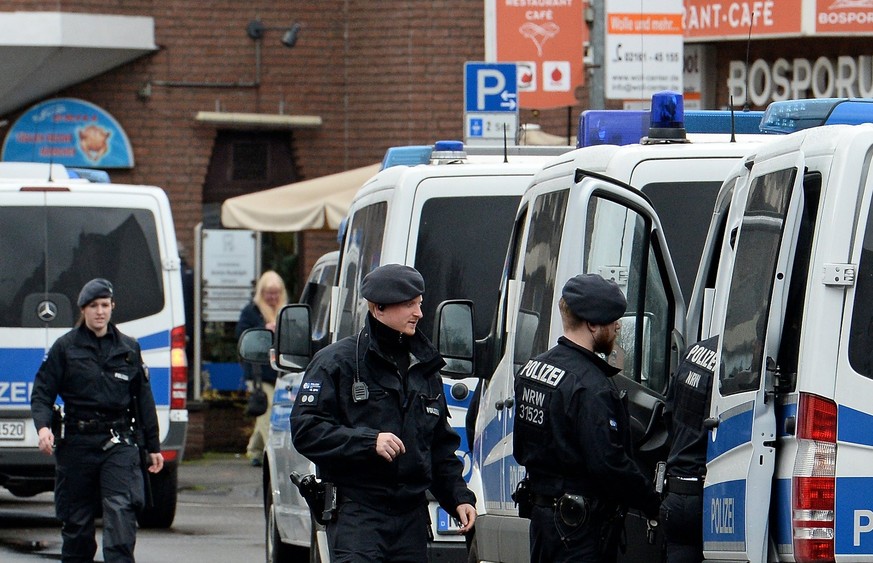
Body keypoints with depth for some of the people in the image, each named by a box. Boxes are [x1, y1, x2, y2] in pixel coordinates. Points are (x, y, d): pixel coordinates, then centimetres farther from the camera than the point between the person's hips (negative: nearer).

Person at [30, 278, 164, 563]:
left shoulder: (128, 348, 11)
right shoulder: (65, 347, 4)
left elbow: (143, 398, 16)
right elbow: (42, 392, 1)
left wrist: (153, 446, 15)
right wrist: (43, 427, -18)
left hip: (118, 442, 1)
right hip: (77, 442, 0)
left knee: (121, 512, -15)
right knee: (76, 519, 6)